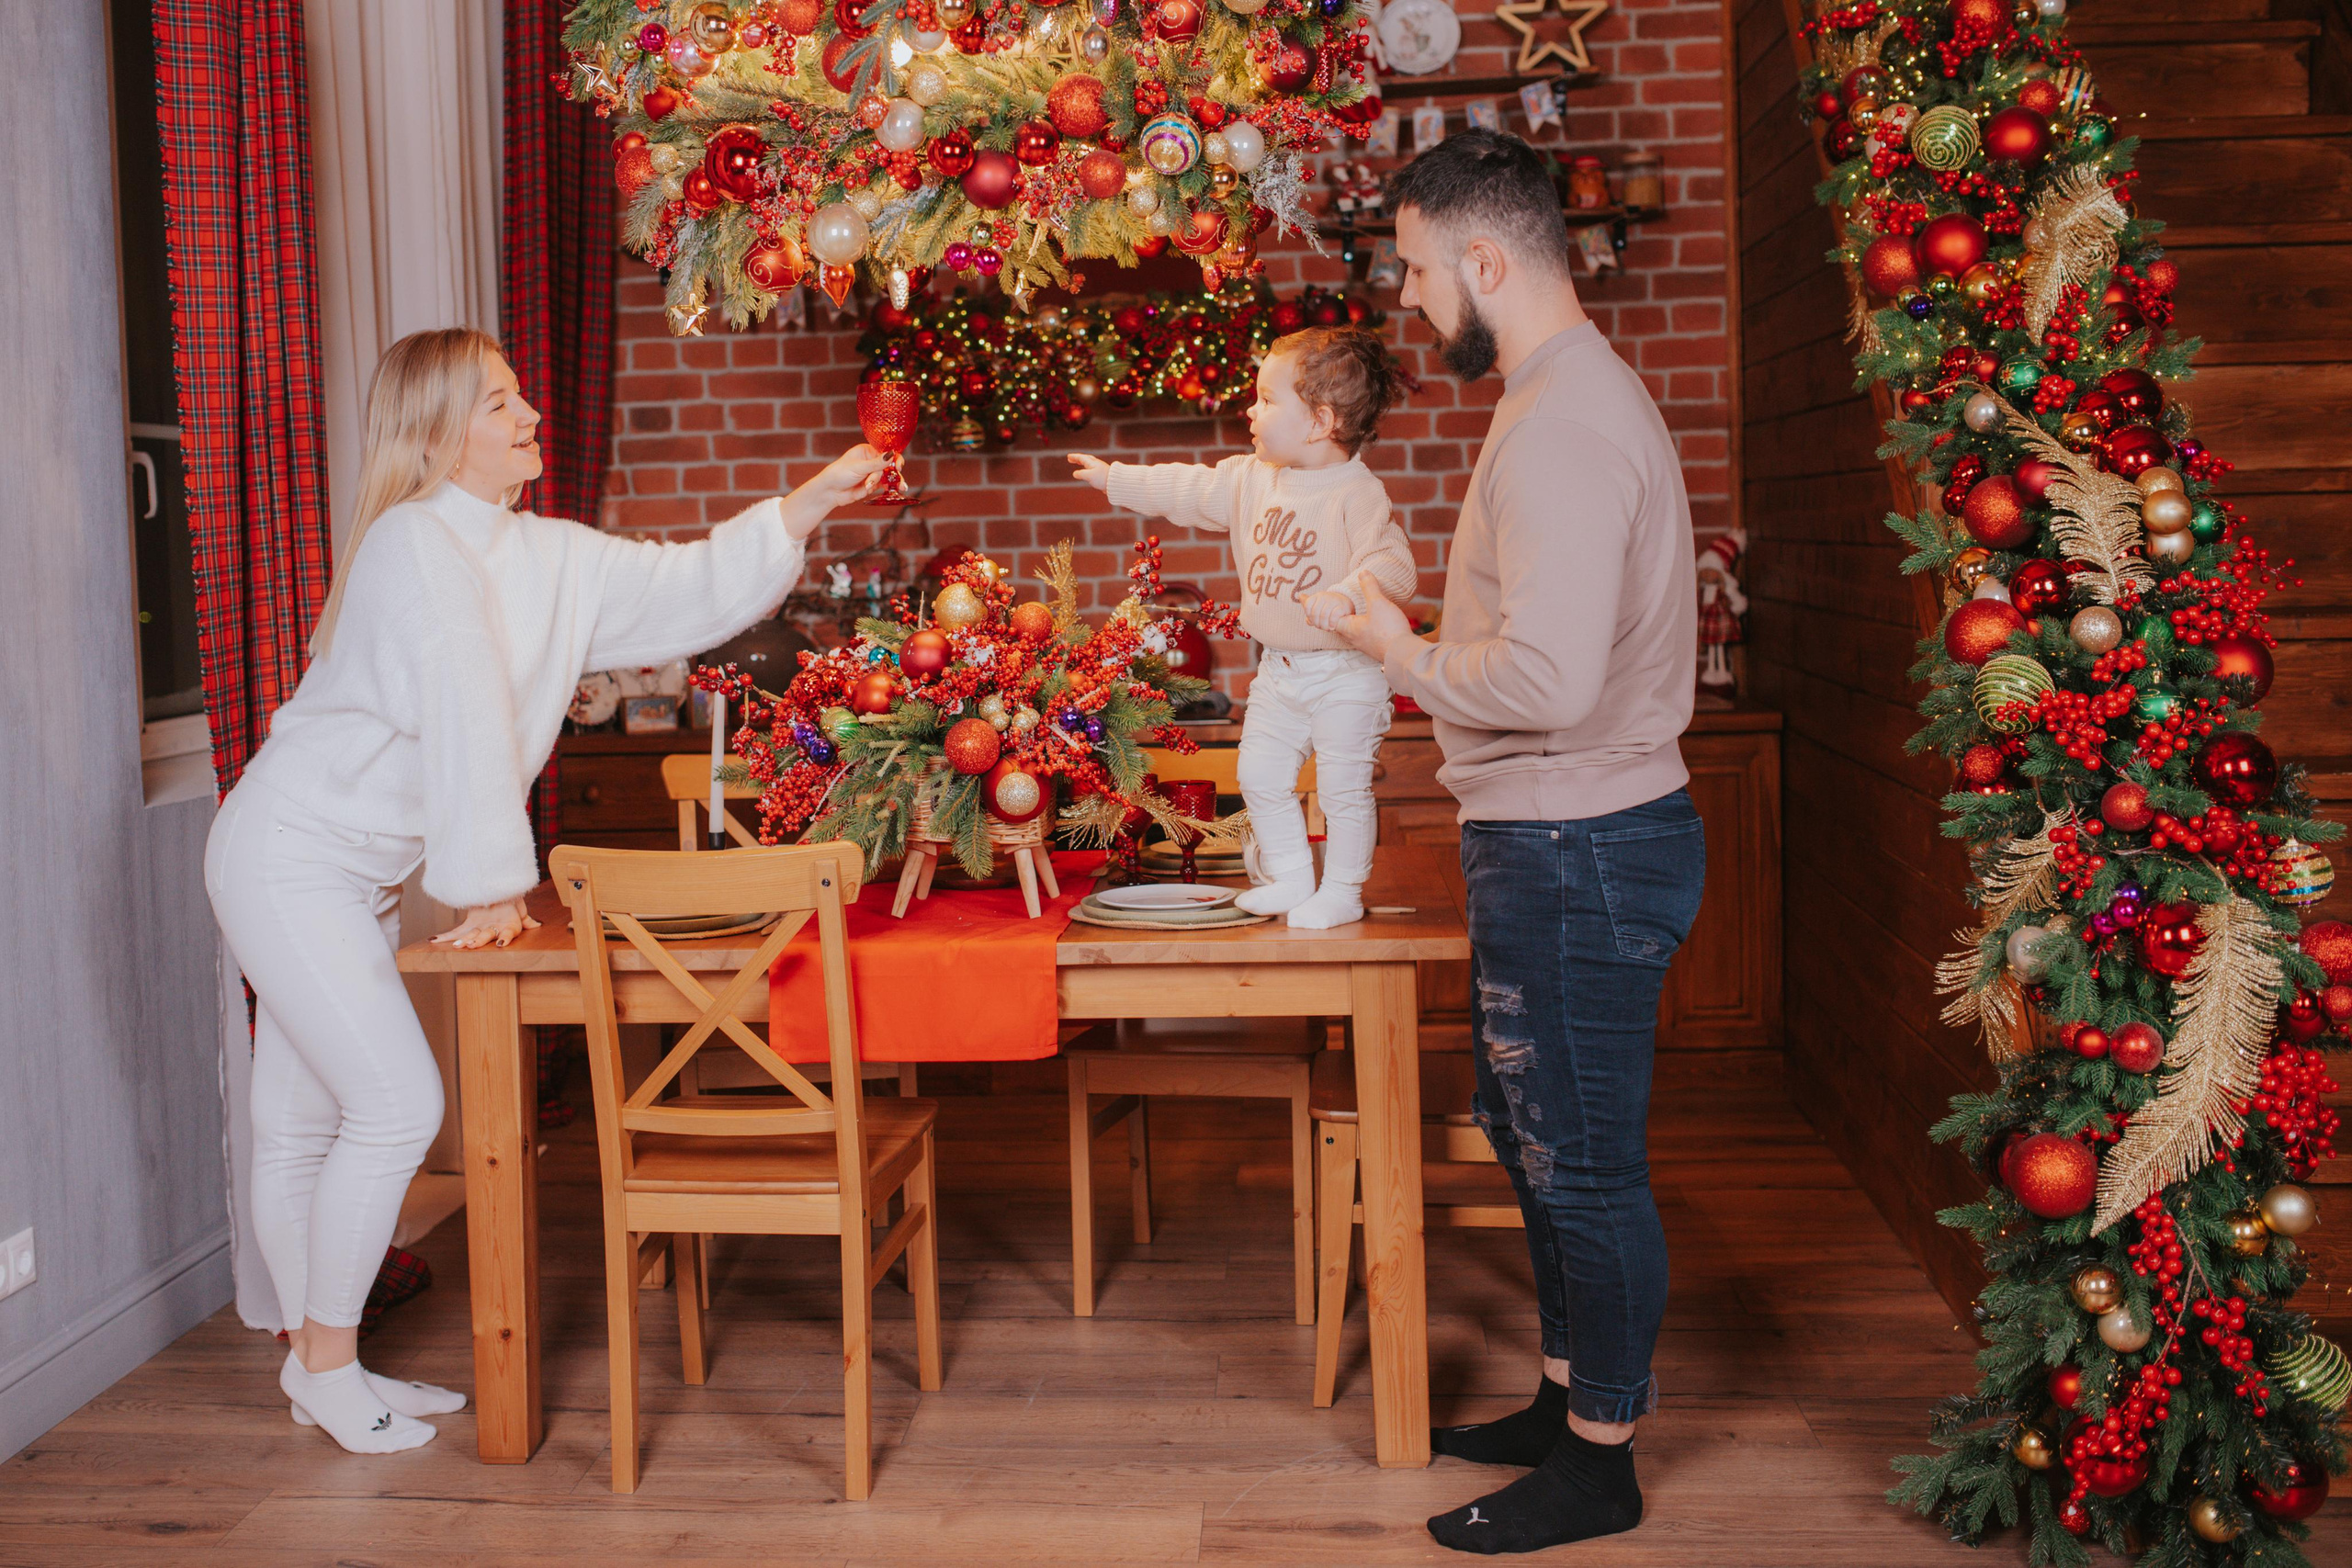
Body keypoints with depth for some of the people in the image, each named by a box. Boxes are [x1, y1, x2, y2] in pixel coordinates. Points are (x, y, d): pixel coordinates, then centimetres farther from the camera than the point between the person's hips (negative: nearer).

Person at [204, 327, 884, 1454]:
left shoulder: (545, 558, 7)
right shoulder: (415, 543, -18)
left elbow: (693, 587, 8)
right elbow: (463, 718, -21)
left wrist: (816, 499, 2)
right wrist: (493, 886, -19)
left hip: (357, 873, 8)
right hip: (287, 855, -8)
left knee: (303, 1124, 14)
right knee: (398, 1101, -10)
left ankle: (315, 1361, 23)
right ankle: (330, 1368, 5)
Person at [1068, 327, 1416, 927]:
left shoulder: (1357, 493, -20)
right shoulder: (1252, 478, 4)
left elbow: (1395, 564, -28)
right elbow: (1188, 490, 17)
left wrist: (1347, 594, -45)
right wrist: (1114, 478, 22)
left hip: (1345, 670, -8)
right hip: (1280, 669, 8)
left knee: (1343, 787, 1)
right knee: (1260, 775, 12)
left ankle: (1342, 891, 16)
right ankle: (1290, 879, 26)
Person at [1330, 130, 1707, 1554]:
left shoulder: (1563, 425, -21)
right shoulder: (1578, 393, 14)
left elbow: (1549, 677, -30)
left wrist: (1408, 656, -14)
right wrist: (1434, 647, 12)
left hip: (1575, 850, -11)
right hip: (1566, 835, 11)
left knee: (1586, 1164, 3)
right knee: (1539, 1135, 21)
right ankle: (1570, 1398, 37)